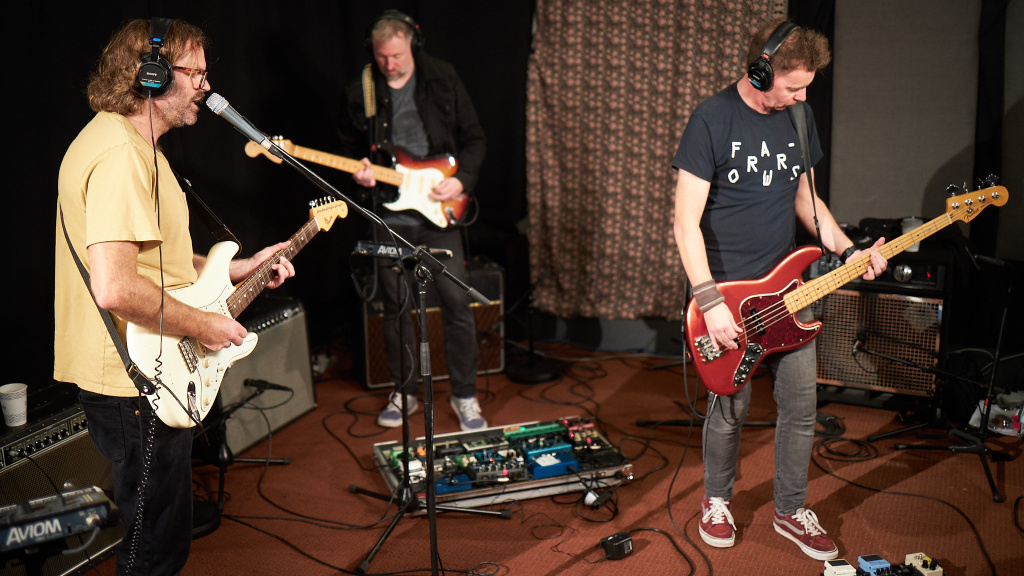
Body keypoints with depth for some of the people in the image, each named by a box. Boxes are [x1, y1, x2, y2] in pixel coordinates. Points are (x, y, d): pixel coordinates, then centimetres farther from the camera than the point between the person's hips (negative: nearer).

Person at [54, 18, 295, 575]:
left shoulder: (132, 143, 13)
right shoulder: (121, 154, -22)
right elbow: (115, 288, -32)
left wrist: (239, 268, 15)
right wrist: (203, 325, -20)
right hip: (138, 384, -11)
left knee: (159, 531, 25)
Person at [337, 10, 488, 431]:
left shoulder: (443, 80, 0)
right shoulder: (359, 92, 3)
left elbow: (473, 138, 5)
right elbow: (349, 147, 13)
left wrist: (461, 179, -10)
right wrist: (358, 172, -9)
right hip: (389, 217, 1)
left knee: (456, 302, -1)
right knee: (396, 306, 9)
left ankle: (465, 396, 13)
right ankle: (404, 393, 26)